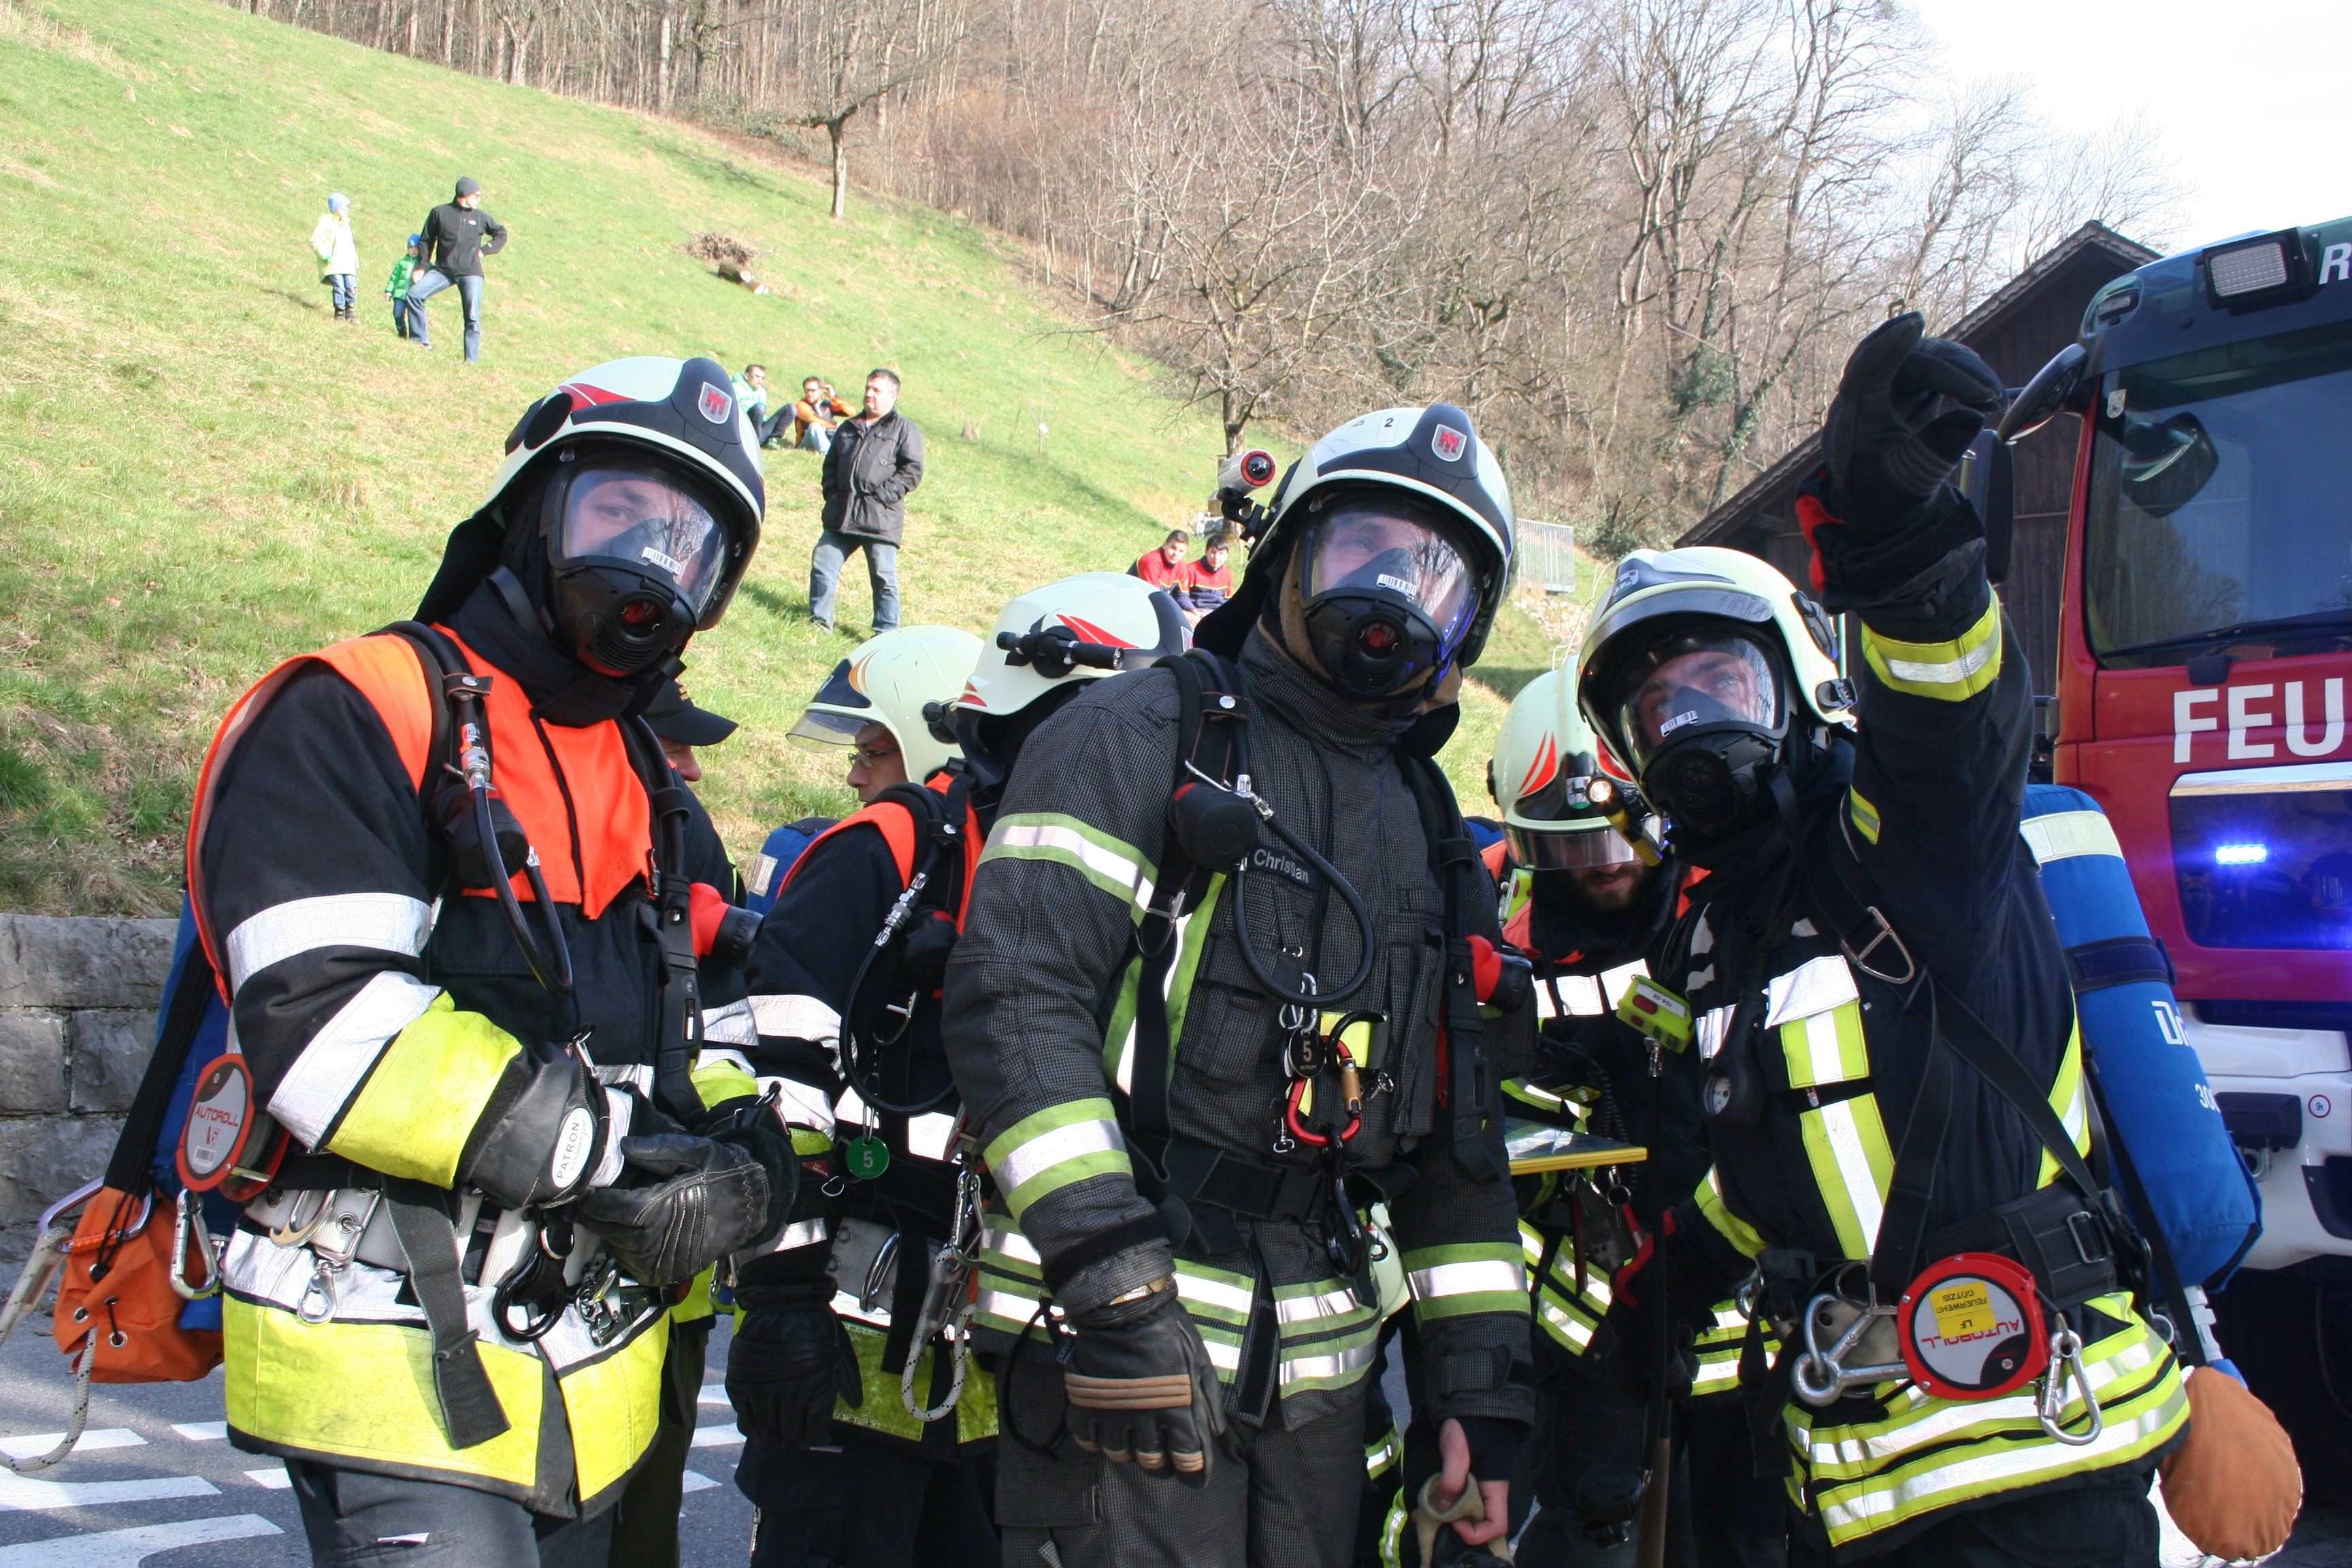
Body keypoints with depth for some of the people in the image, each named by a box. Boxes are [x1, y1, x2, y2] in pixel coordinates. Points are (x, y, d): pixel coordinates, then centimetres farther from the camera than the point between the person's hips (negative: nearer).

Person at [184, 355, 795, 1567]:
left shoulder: (652, 792, 17)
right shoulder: (355, 716, -9)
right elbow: (324, 1022, -21)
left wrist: (752, 1166, -8)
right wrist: (604, 1149, -22)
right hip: (403, 1369, -7)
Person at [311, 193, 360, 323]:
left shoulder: (346, 226, 24)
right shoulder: (325, 223, 0)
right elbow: (315, 241, -7)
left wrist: (355, 261, 20)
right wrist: (325, 255, -15)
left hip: (348, 265, 6)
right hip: (332, 265, -6)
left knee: (352, 287, -6)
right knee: (339, 287, -16)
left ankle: (350, 312, 7)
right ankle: (340, 312, -5)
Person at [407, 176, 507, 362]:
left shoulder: (480, 217, 10)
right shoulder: (439, 213, 6)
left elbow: (501, 234, 21)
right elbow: (427, 241, 9)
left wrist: (484, 250, 7)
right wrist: (423, 267, 0)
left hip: (471, 272, 0)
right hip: (443, 269, 0)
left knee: (473, 317, -9)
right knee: (414, 294, -16)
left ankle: (472, 359, -6)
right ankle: (421, 339, -7)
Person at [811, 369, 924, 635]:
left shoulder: (904, 430, 2)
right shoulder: (849, 428, 21)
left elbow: (912, 472, -6)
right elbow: (830, 463, 28)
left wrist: (882, 496, -14)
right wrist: (831, 493, 10)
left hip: (881, 518, -5)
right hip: (841, 516, 6)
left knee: (883, 577, -4)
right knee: (822, 564, 2)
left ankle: (885, 633, 4)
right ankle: (820, 620, 15)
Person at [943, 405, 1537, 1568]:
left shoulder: (1430, 831, 17)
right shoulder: (1143, 736, -3)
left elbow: (1456, 1132, 18)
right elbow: (1012, 996, -15)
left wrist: (1480, 1372, 10)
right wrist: (1115, 1286, -23)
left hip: (1314, 1368, 7)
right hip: (1110, 1338, -6)